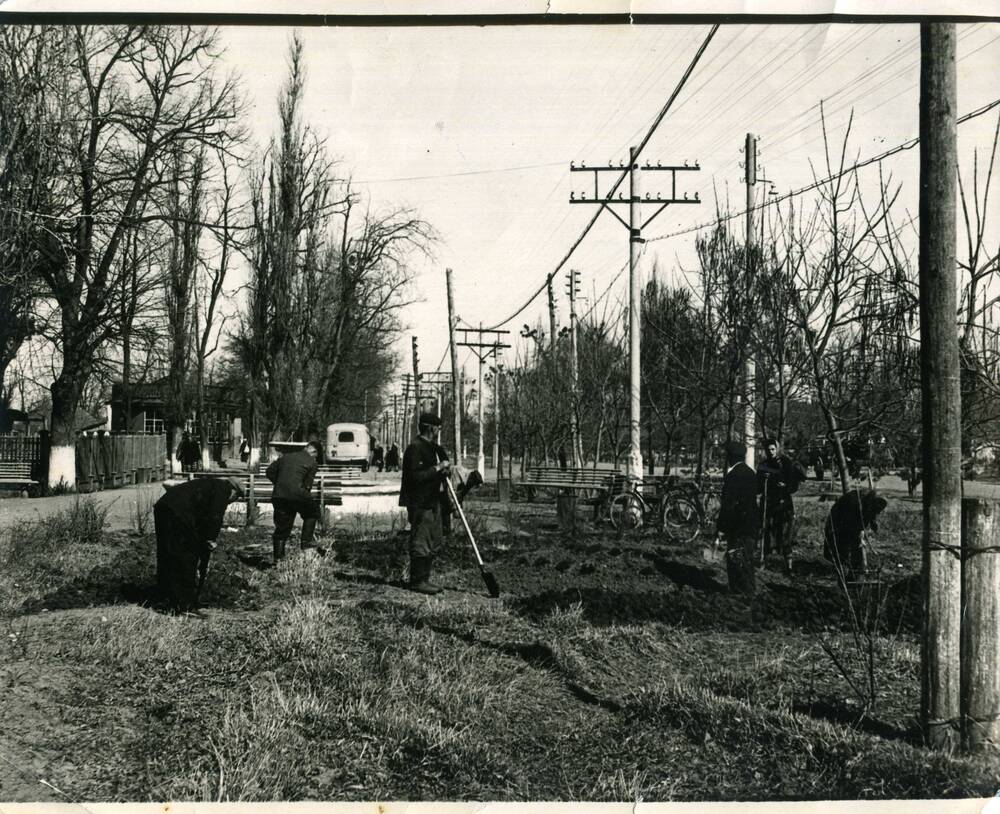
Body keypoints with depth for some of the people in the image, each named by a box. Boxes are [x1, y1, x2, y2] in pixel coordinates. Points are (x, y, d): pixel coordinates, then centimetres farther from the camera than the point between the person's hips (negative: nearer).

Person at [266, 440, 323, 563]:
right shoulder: (312, 463, 6)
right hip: (296, 495, -5)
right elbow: (307, 485, 0)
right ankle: (306, 543, 11)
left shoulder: (285, 457, 20)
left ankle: (278, 558, 9)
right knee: (312, 512, 21)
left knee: (281, 527, 11)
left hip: (278, 496, 5)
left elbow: (269, 472, 18)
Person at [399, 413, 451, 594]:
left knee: (434, 544, 13)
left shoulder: (433, 447, 17)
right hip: (420, 504, -10)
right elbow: (416, 476, -23)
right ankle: (417, 581, 2)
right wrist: (438, 468, -19)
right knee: (421, 544, -5)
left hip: (433, 502, 10)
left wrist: (444, 469, 6)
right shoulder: (415, 448, -14)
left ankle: (424, 578, 21)